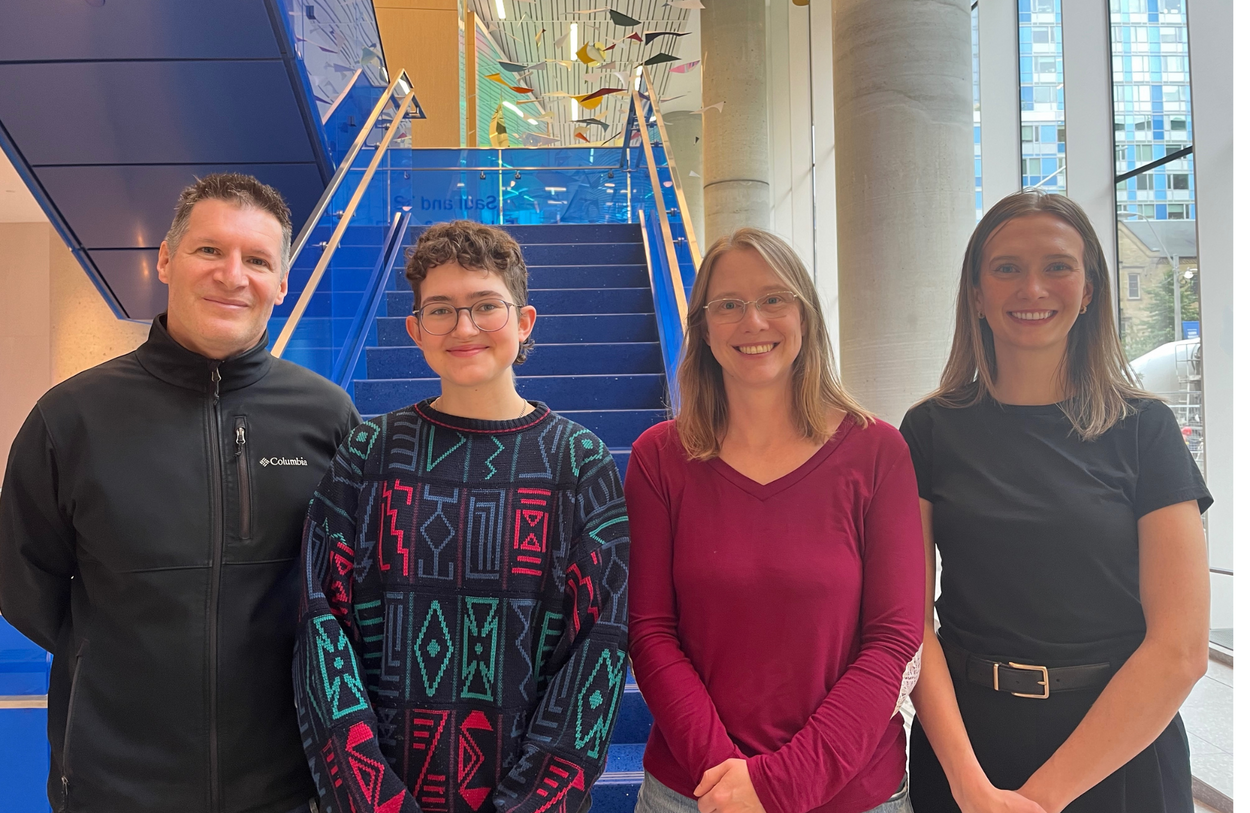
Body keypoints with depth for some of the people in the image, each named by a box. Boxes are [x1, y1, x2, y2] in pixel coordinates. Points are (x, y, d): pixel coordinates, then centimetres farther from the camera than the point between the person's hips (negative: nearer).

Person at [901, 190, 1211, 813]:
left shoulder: (1144, 428, -5)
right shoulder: (931, 430, -3)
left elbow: (1180, 648, -11)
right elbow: (911, 617, -7)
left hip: (1119, 759, 0)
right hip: (962, 741, 1)